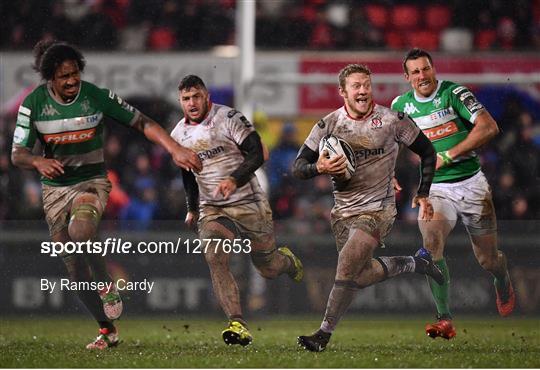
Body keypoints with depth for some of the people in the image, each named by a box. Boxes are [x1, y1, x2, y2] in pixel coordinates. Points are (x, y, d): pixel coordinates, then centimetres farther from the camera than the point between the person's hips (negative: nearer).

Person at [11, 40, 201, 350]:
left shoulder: (96, 96, -11)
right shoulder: (34, 103, -8)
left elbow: (142, 123, -5)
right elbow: (18, 154, -6)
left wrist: (176, 150, -16)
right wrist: (39, 162, -29)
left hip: (92, 182, -3)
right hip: (55, 188, 3)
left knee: (79, 232, -34)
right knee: (75, 266, 0)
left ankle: (108, 287, -11)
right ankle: (107, 330, 13)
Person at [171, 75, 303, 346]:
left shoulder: (228, 118, -11)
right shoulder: (179, 135, 6)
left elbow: (256, 154, -17)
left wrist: (234, 179, -33)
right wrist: (192, 208, 29)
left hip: (248, 204, -3)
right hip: (212, 209, 3)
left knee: (268, 268, 9)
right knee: (214, 257, -25)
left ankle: (287, 260, 49)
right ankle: (238, 325, -31)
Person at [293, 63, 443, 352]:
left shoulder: (391, 120, -7)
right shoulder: (328, 125, -3)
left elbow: (427, 152, 5)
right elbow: (298, 166, -3)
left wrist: (423, 194, 3)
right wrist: (319, 168, -25)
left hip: (378, 210, -4)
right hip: (343, 210, 4)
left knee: (347, 264, -20)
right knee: (362, 275, 7)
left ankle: (324, 334, -13)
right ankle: (412, 265, 35)